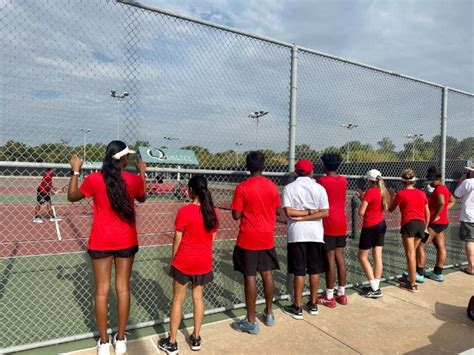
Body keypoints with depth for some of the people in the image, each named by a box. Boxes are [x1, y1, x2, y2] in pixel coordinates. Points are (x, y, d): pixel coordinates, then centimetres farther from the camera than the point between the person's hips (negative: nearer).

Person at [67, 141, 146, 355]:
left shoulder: (94, 179, -11)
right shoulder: (134, 179, -8)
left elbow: (72, 196, 7)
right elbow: (141, 198, 15)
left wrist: (76, 171, 13)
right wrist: (142, 173, 21)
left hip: (101, 242, -1)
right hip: (126, 241, 1)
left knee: (102, 291, 10)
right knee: (123, 288, 12)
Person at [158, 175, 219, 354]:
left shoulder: (184, 211, -16)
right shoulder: (212, 211, -3)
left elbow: (177, 240, -10)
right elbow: (212, 238, 5)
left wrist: (173, 259, 5)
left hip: (184, 261, -4)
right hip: (204, 262, 4)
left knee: (178, 299, 10)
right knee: (198, 297, 17)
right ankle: (196, 339, 28)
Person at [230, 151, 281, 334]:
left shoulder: (242, 187, -14)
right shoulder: (272, 186, 0)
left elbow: (236, 215, -12)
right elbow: (277, 210, 10)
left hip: (248, 239, -4)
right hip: (267, 238, 5)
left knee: (250, 277, 3)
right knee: (267, 274, 15)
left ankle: (251, 322, 13)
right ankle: (269, 314, 31)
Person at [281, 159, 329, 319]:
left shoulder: (289, 188, -3)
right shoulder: (319, 188, 2)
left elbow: (288, 212, -12)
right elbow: (325, 212, -6)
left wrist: (304, 213, -2)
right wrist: (310, 213, -6)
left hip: (297, 234, -2)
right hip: (315, 233, 2)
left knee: (299, 271, 4)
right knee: (315, 270, 13)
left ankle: (297, 307, 12)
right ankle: (313, 304, 24)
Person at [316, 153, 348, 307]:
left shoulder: (322, 181, -10)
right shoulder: (343, 181, 6)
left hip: (328, 225, -6)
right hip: (341, 224, 6)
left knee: (330, 261, -2)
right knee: (340, 258, 13)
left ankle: (329, 297, 7)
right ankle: (341, 293, 22)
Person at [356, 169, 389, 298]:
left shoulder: (370, 192, -17)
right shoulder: (383, 192, 7)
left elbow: (361, 212, -17)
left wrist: (361, 200, 0)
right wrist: (363, 197, 12)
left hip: (370, 227, -8)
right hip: (381, 224, 8)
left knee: (362, 256, 5)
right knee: (377, 256, 8)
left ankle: (374, 289, 4)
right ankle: (376, 287, 13)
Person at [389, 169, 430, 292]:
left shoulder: (401, 194, -1)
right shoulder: (422, 193, 12)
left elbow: (391, 209, 9)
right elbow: (427, 213, 16)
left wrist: (392, 196, 21)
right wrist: (425, 227, 25)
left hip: (408, 223, -5)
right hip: (421, 224, 5)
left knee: (410, 254, -1)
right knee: (412, 252, 19)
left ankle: (412, 284, 3)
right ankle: (411, 277, 30)